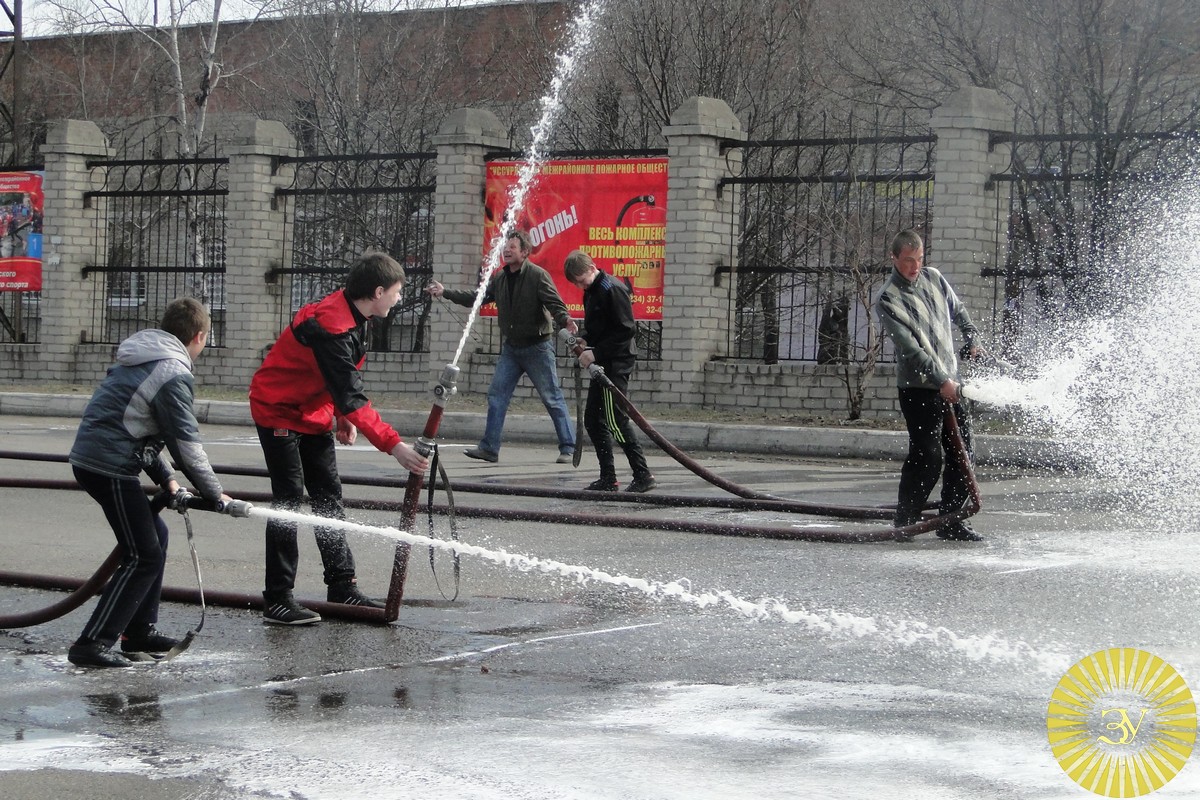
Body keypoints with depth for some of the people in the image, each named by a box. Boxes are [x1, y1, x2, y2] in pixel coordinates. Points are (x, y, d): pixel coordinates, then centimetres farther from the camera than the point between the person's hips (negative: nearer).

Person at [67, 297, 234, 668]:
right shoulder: (175, 374, -13)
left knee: (155, 534, 21)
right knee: (143, 555, -7)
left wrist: (165, 477, 17)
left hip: (90, 457, 10)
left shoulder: (142, 360, 17)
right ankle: (92, 644, -11)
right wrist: (215, 494, -1)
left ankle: (140, 631, 26)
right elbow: (186, 444, -13)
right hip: (110, 466, -10)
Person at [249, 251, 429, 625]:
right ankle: (278, 599, -9)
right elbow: (351, 396, -34)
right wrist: (393, 445, -37)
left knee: (328, 495, 9)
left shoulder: (348, 315, 1)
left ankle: (342, 586, 16)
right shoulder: (330, 326, -30)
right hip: (279, 411, -10)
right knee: (289, 497, -12)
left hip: (313, 412, 10)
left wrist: (345, 418, 6)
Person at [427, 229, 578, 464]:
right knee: (496, 396, 3)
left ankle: (568, 448, 5)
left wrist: (565, 320, -42)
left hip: (537, 346, -7)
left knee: (552, 398, -2)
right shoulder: (500, 279, 8)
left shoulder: (538, 275, -13)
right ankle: (489, 448, 7)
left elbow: (555, 303, -22)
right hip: (511, 348, 7)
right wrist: (445, 292, 9)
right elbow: (476, 298, 14)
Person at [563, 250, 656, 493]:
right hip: (603, 364, 10)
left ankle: (643, 475, -9)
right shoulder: (591, 292, 15)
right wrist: (583, 341, 5)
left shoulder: (613, 290, -15)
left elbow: (626, 330, -19)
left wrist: (596, 352, -21)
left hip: (616, 363, -10)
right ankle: (607, 477, 15)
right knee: (593, 419, 10)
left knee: (616, 420, -12)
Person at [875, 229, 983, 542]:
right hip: (918, 387, -7)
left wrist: (972, 340, 21)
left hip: (950, 383, 7)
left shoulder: (933, 278, 9)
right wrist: (940, 381, -24)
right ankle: (905, 520, 1)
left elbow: (957, 310, 28)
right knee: (927, 455, -12)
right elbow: (910, 347, -19)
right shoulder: (888, 299, -13)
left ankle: (950, 520, 14)